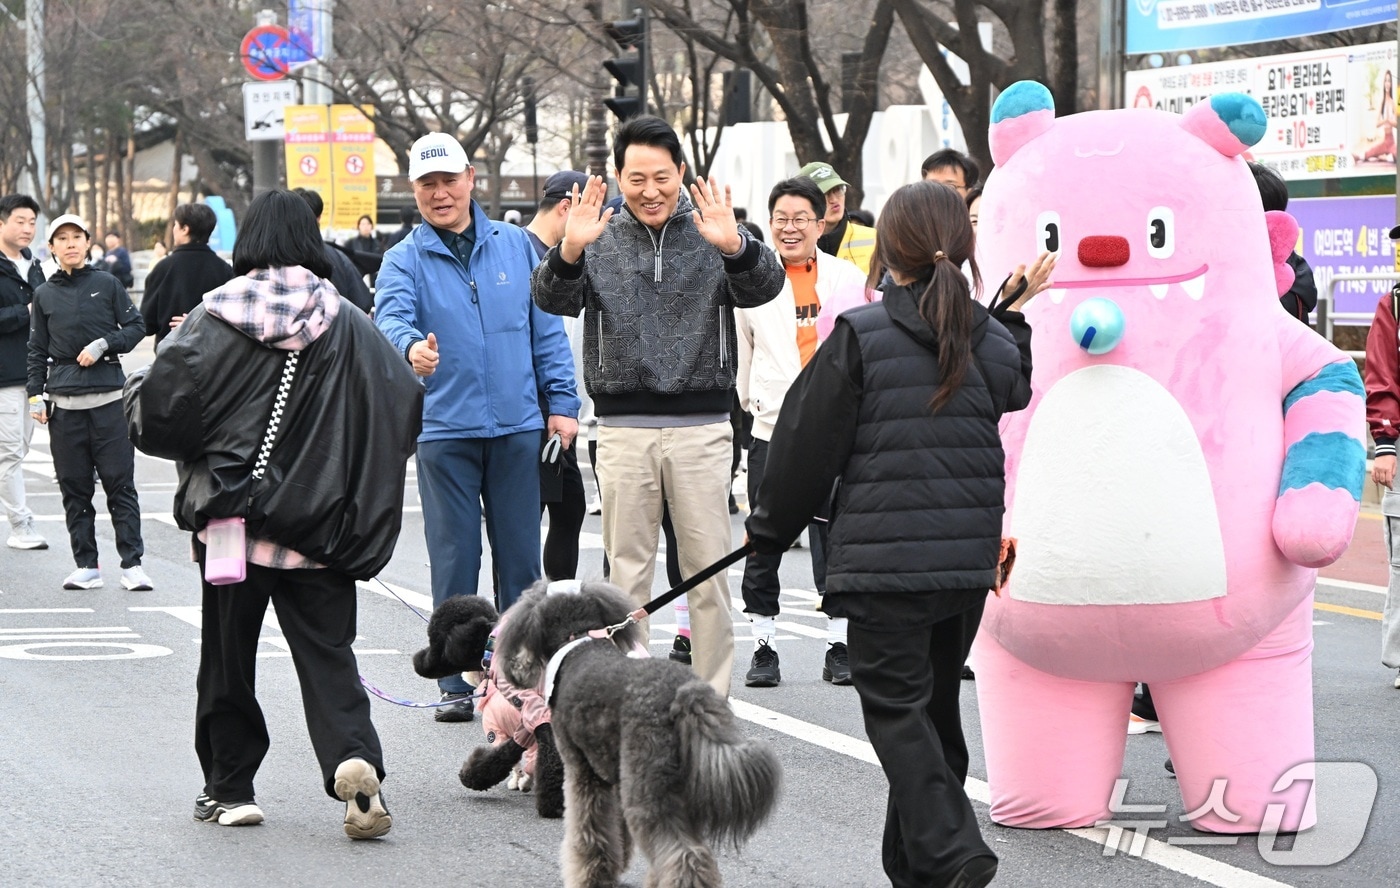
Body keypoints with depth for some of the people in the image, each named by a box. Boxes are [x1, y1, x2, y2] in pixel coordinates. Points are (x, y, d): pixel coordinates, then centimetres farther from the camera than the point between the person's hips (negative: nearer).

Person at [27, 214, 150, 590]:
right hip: (64, 402, 2)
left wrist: (104, 344, -9)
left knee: (120, 483, -4)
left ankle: (132, 564, -3)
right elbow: (37, 350, 14)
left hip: (108, 397, -2)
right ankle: (86, 566, 7)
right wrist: (35, 394, 5)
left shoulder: (107, 284, 5)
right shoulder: (45, 295, 11)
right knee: (74, 488, 3)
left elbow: (136, 327, 6)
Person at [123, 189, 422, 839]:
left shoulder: (215, 320, -6)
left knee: (227, 655, 12)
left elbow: (154, 412, -8)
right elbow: (404, 406, -1)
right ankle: (353, 757, -19)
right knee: (327, 652, 4)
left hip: (231, 517, -1)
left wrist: (140, 385, 16)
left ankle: (230, 788, 16)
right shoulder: (350, 327, 0)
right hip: (317, 530, 1)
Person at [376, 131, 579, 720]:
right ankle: (456, 684, 7)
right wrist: (411, 346, -41)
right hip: (445, 431, -2)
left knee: (521, 557, 6)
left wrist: (562, 402, 3)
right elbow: (392, 317, -18)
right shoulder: (405, 261, 1)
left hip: (518, 428, 2)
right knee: (454, 563, 0)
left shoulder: (515, 246, 8)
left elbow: (546, 326, 10)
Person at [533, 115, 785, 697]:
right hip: (623, 426, 1)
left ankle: (712, 699, 8)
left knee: (708, 570, 2)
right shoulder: (600, 240, 6)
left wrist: (735, 249, -35)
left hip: (702, 425, -1)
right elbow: (553, 301, -7)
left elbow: (763, 288, -13)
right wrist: (568, 253, -29)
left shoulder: (713, 232, 2)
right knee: (626, 568, 5)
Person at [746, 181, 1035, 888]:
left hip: (885, 557, -5)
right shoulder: (995, 341, 3)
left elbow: (809, 444, -3)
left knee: (895, 706, -1)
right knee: (936, 705, 16)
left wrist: (771, 527, 11)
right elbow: (1018, 404, 22)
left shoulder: (860, 334, -9)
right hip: (968, 560, 5)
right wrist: (1015, 315, 29)